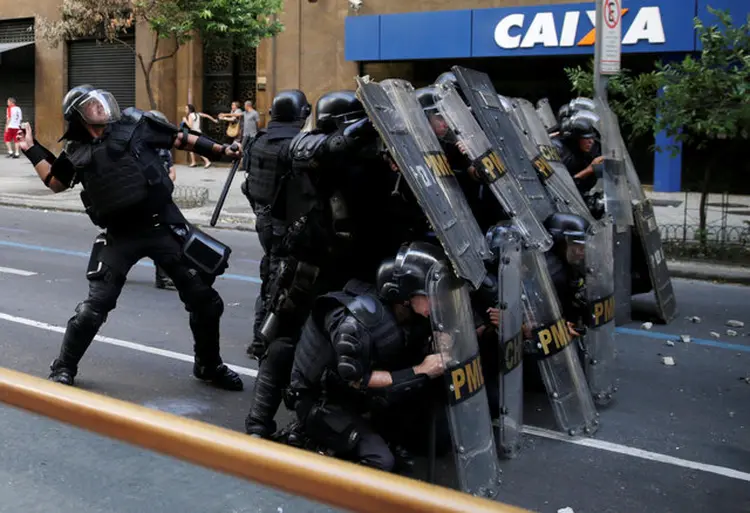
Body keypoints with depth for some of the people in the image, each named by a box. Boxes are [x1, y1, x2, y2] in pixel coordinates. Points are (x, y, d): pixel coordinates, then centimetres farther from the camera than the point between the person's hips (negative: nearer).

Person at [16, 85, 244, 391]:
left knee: (203, 298, 3)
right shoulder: (78, 152, 4)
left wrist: (224, 150, 1)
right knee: (95, 306, -1)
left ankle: (209, 366, 23)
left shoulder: (135, 124, -1)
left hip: (164, 226, 0)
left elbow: (181, 140, 4)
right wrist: (32, 150, 11)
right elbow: (55, 182, 20)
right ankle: (63, 368, 21)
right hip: (120, 237, 0)